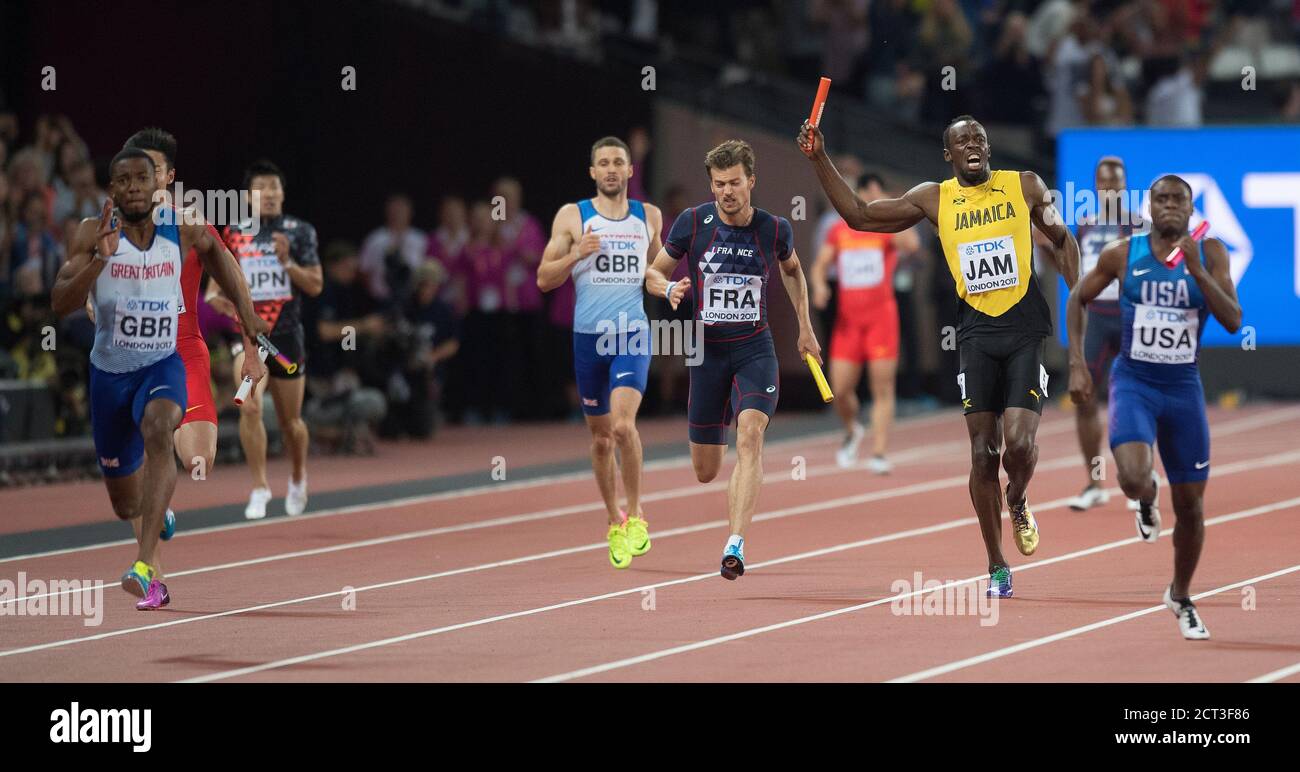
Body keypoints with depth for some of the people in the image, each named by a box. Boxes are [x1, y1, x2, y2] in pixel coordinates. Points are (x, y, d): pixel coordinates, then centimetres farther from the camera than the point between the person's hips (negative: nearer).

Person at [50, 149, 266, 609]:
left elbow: (211, 248, 19)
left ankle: (146, 567, -45)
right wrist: (100, 260, -34)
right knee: (126, 506, 12)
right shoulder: (94, 234, -12)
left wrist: (243, 306, 12)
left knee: (158, 431, -37)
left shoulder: (182, 229, -6)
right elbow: (60, 305, -20)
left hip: (161, 365, -1)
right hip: (109, 372, 1)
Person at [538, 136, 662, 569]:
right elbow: (544, 279, 0)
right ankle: (614, 523, 25)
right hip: (588, 338, 1)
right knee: (601, 437, 9)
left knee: (623, 424, -21)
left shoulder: (649, 216, 8)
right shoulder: (571, 217, 2)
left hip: (633, 335, -1)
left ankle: (635, 516, -7)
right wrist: (575, 255, -16)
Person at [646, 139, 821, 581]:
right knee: (705, 472, 5)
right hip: (707, 350, 1)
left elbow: (792, 269, 20)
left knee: (750, 431, -28)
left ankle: (735, 545, -33)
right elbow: (653, 274, 5)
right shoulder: (692, 223, -6)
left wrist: (805, 326, 20)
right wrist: (669, 288, -17)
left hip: (755, 349, -1)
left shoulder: (774, 230, -2)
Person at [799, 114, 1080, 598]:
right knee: (984, 452, -1)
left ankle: (1018, 504, 20)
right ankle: (996, 568, 11)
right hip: (977, 334, 1)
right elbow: (858, 216, 7)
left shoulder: (1025, 187, 3)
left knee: (1020, 443, -15)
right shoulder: (934, 199, 5)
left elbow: (1061, 239, 16)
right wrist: (819, 160, 1)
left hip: (1026, 330, -1)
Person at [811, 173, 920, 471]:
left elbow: (911, 244, -23)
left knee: (883, 388, -5)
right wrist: (819, 284, -7)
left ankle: (878, 454, -3)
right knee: (840, 389, -1)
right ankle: (852, 431, 29)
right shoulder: (839, 231, 10)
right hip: (847, 319, 3)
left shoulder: (888, 228, -2)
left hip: (881, 317, -3)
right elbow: (820, 264, 15)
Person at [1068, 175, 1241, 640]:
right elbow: (1077, 299, 9)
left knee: (1191, 505, 7)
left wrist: (1196, 270, -25)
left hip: (1184, 387, 2)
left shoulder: (1209, 253, -4)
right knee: (1134, 478, -28)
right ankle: (1147, 502, 12)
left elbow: (1233, 321, -13)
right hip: (1133, 381, -2)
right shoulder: (1123, 254, -5)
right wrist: (1077, 365, 0)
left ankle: (1181, 597, 31)